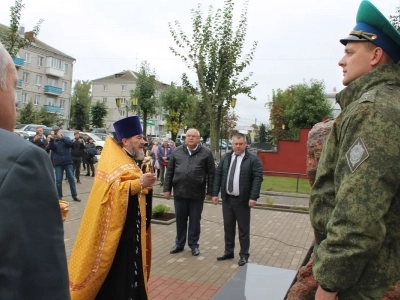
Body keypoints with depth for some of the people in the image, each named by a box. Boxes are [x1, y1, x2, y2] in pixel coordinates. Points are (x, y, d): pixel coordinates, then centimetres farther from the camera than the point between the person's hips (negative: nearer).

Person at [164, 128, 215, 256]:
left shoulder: (206, 153, -2)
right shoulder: (177, 152, 5)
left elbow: (211, 173, -1)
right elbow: (169, 172, 7)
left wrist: (209, 191, -4)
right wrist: (167, 189, 3)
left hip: (197, 193, -2)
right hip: (179, 192, 2)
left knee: (195, 220, 10)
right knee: (180, 220, 13)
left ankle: (194, 244, 24)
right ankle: (179, 243, 28)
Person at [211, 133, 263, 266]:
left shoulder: (253, 159, -7)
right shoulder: (226, 157, 8)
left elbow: (257, 178, -12)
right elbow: (218, 175, 8)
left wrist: (253, 197, -19)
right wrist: (215, 193, 1)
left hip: (242, 200, -4)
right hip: (227, 198, 5)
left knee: (243, 228, 5)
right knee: (228, 226, 13)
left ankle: (244, 255, 16)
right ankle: (229, 251, 26)